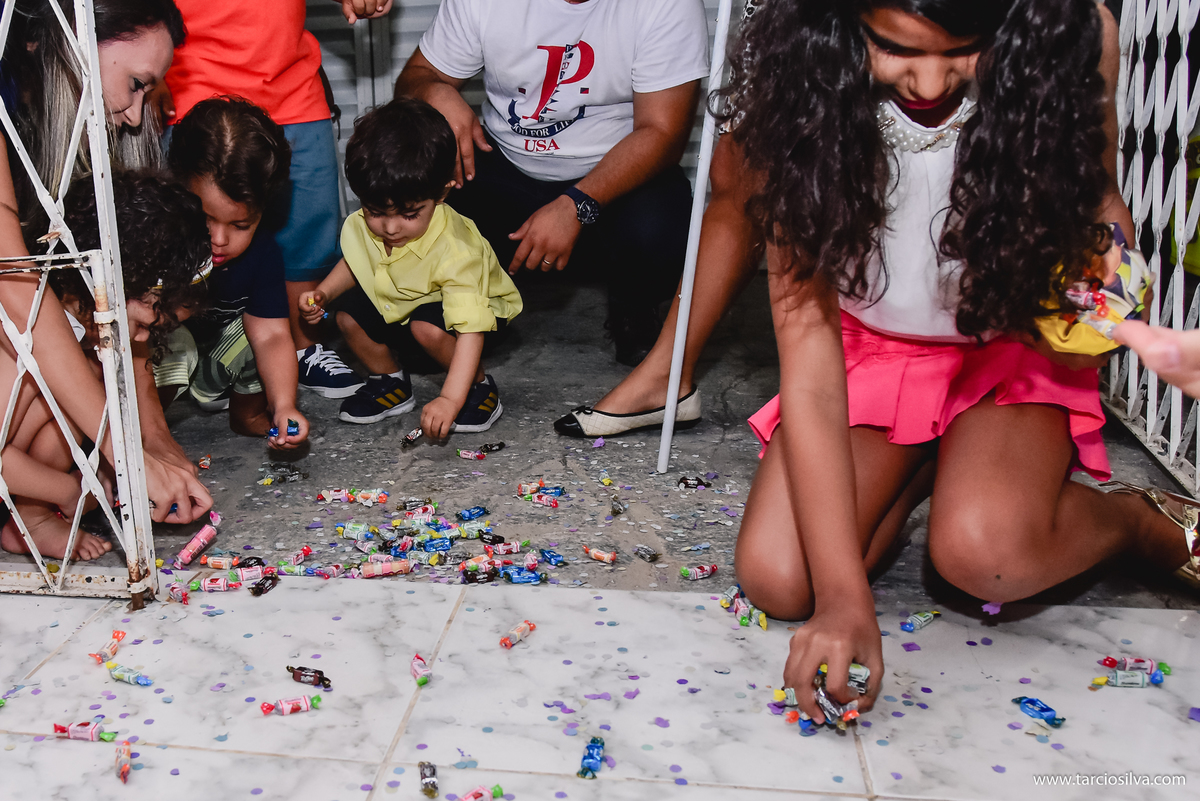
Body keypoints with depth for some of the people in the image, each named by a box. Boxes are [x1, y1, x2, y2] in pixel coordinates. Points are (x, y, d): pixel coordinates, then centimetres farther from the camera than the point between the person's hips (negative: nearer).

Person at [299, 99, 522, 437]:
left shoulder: (455, 252, -38)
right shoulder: (363, 226, -19)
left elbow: (470, 329, -42)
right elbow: (354, 264, 7)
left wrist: (450, 399, -50)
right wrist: (323, 292, -13)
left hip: (474, 305, -6)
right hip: (397, 303, 7)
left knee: (428, 326, -34)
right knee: (347, 312, -11)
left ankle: (479, 386, -8)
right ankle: (390, 382, 11)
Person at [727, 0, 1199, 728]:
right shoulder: (807, 83, -24)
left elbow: (1098, 199, 3)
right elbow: (807, 348, -28)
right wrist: (845, 598, -34)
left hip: (1013, 349, -1)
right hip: (870, 348, 1)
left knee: (983, 550, -31)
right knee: (777, 578, -18)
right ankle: (923, 469, 12)